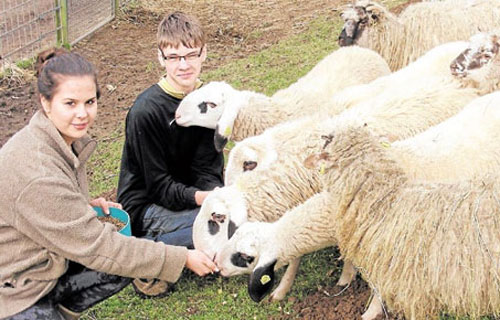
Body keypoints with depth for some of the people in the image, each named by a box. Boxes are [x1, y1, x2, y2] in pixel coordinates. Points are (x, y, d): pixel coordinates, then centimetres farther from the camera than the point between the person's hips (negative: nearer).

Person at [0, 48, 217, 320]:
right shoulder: (38, 175, -31)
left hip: (48, 263, 9)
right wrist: (182, 258, -22)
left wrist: (86, 206, -3)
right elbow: (97, 247, -26)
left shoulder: (68, 139, -2)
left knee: (124, 266, 0)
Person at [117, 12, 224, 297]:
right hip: (146, 206, -7)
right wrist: (200, 197, -34)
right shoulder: (147, 111, -22)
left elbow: (208, 169, -4)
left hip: (187, 191, 7)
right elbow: (159, 185, -20)